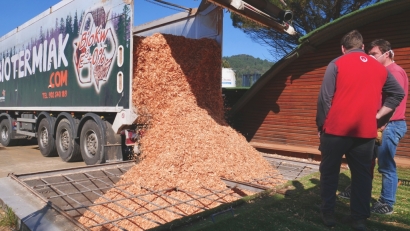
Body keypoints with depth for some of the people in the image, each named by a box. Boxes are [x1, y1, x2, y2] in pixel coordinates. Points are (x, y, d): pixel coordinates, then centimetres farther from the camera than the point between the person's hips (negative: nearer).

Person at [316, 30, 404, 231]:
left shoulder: (336, 64, -3)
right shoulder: (379, 67, 12)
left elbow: (325, 98, -8)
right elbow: (398, 93, 18)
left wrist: (321, 125, 0)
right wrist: (378, 114, 15)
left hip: (337, 129, -3)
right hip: (366, 131, 4)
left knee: (329, 172, 9)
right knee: (362, 174, 12)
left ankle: (328, 214, 15)